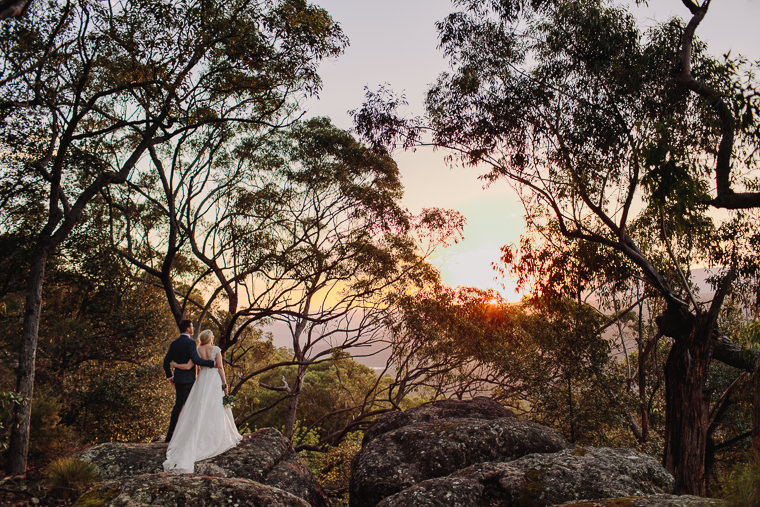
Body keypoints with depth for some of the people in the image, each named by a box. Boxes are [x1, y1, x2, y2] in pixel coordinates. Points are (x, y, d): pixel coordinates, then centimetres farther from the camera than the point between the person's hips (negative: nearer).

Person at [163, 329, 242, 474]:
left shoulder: (197, 350, 3)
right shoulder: (216, 349, -3)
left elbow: (188, 366, -3)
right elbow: (220, 367, -7)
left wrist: (174, 365, 14)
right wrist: (225, 384, -4)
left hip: (202, 380, 2)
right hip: (215, 379, -2)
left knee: (199, 410, 3)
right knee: (217, 409, 8)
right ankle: (223, 436, 16)